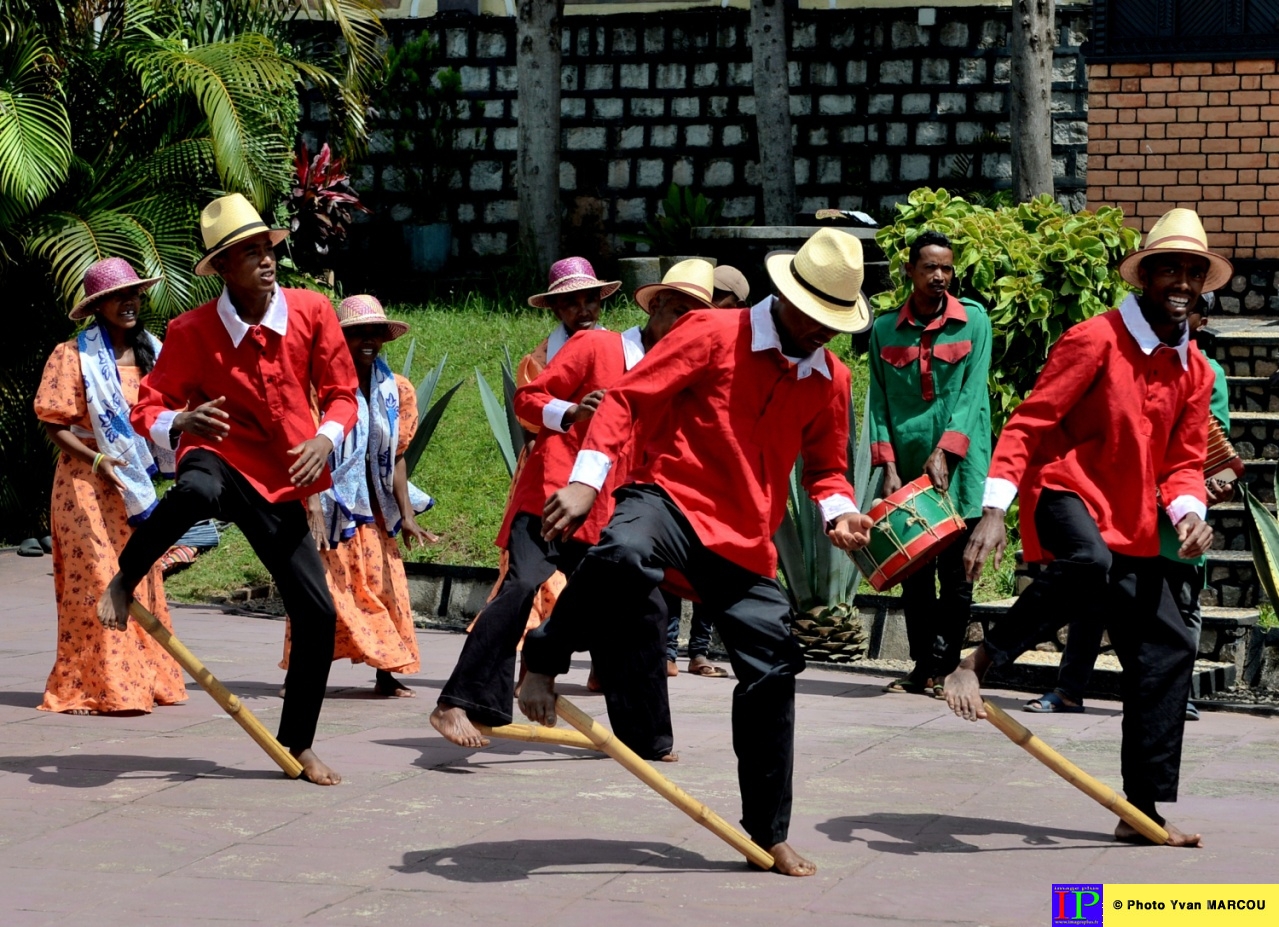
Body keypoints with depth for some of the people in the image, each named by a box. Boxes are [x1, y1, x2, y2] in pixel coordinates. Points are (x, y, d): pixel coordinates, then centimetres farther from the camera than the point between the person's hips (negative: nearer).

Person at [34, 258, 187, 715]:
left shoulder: (150, 352, 10)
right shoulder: (74, 355, -7)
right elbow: (54, 424, -8)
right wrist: (97, 459, -19)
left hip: (135, 483, 6)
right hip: (87, 482, -6)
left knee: (141, 579, 7)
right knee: (95, 579, -8)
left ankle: (142, 679, 14)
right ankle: (87, 687, -5)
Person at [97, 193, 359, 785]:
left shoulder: (312, 313, -2)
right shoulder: (193, 331, -8)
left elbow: (342, 393, 6)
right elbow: (148, 408, -3)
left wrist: (326, 437, -15)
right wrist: (179, 423, -27)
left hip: (280, 487, 4)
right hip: (221, 461, -3)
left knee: (318, 615, -2)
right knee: (195, 491, -44)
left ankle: (298, 745, 18)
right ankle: (124, 581, -16)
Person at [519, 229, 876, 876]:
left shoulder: (830, 380, 12)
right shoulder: (713, 333, -6)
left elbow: (825, 466, 26)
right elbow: (627, 398, -9)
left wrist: (839, 511, 2)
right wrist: (586, 480, -22)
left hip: (745, 542, 6)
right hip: (669, 497, -6)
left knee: (772, 672, 5)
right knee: (624, 554, -42)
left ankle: (769, 834, 21)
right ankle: (543, 665, -15)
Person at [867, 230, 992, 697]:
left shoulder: (973, 321, 2)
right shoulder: (885, 329, 7)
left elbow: (972, 393, -5)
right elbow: (879, 401, 5)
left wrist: (943, 455, -15)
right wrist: (888, 467, -6)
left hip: (958, 468, -2)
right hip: (907, 467, 2)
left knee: (956, 574, -2)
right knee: (914, 574, 4)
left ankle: (941, 667, 3)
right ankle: (922, 667, 9)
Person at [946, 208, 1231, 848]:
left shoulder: (1193, 373, 11)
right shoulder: (1096, 340, -11)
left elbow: (1183, 462, 13)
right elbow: (1029, 424, -14)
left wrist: (1188, 512, -11)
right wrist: (994, 512, -25)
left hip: (1130, 531, 7)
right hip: (1064, 492, -7)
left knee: (1167, 650, 3)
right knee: (1090, 562, -42)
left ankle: (1145, 811, 12)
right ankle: (978, 663, -27)